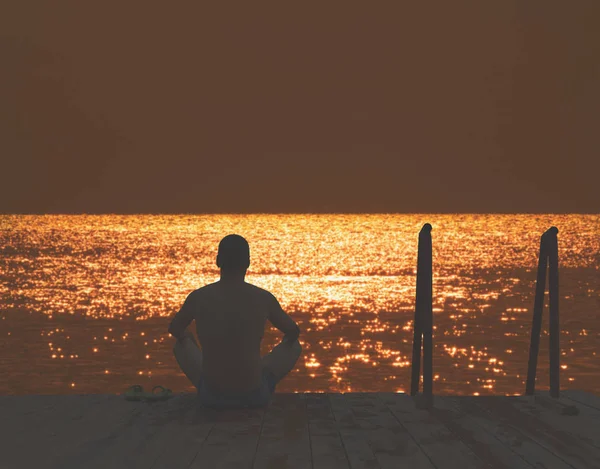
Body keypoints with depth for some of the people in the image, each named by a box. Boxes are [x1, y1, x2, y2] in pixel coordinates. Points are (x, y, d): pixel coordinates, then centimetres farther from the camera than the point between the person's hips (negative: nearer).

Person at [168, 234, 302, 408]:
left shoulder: (198, 298, -8)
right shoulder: (264, 298, -10)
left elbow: (174, 330, 12)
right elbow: (294, 332, 9)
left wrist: (186, 337, 35)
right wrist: (286, 342, 32)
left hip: (211, 395, 1)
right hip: (254, 394, -1)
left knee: (182, 344, 29)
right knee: (294, 346, 26)